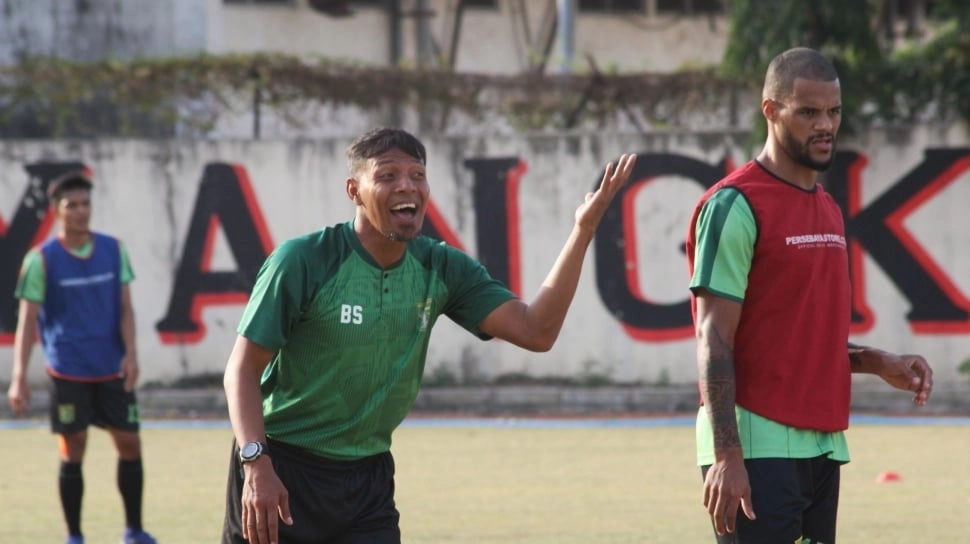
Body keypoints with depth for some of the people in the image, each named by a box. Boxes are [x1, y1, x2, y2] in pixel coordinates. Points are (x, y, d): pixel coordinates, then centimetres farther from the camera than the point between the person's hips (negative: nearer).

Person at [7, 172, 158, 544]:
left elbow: (125, 307, 6)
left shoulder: (113, 250, 4)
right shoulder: (41, 260, -6)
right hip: (68, 371, -3)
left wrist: (130, 353, -9)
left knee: (129, 444, 3)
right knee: (72, 450, 0)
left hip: (112, 370, 3)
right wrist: (19, 378, -12)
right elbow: (27, 321, -5)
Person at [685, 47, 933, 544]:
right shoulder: (735, 205, -9)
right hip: (757, 447, -8)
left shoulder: (827, 209, 17)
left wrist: (878, 364, 8)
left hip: (822, 445, 8)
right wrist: (726, 457, -20)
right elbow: (715, 342, -14)